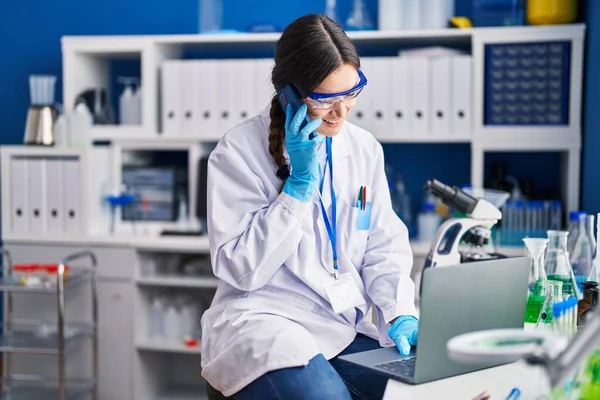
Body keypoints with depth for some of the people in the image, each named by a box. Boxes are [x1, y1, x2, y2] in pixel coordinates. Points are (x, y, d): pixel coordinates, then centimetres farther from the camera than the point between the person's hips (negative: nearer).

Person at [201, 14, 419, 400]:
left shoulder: (365, 148, 6)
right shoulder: (240, 150, -8)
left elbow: (385, 248, 8)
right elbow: (241, 269, -12)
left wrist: (401, 314, -9)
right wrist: (298, 184, -17)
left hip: (347, 329, 5)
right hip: (262, 323, -4)